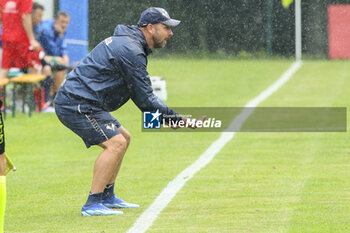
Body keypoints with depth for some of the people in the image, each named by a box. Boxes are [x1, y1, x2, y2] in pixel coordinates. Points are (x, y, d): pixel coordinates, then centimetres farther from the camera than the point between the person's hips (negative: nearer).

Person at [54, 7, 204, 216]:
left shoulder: (126, 42, 17)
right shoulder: (131, 51, -18)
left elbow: (140, 95, 21)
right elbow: (146, 101, -18)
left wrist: (168, 117, 12)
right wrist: (178, 119, -13)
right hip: (77, 104, -11)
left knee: (123, 138, 20)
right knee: (115, 143, -19)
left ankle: (107, 197, 24)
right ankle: (92, 204, -20)